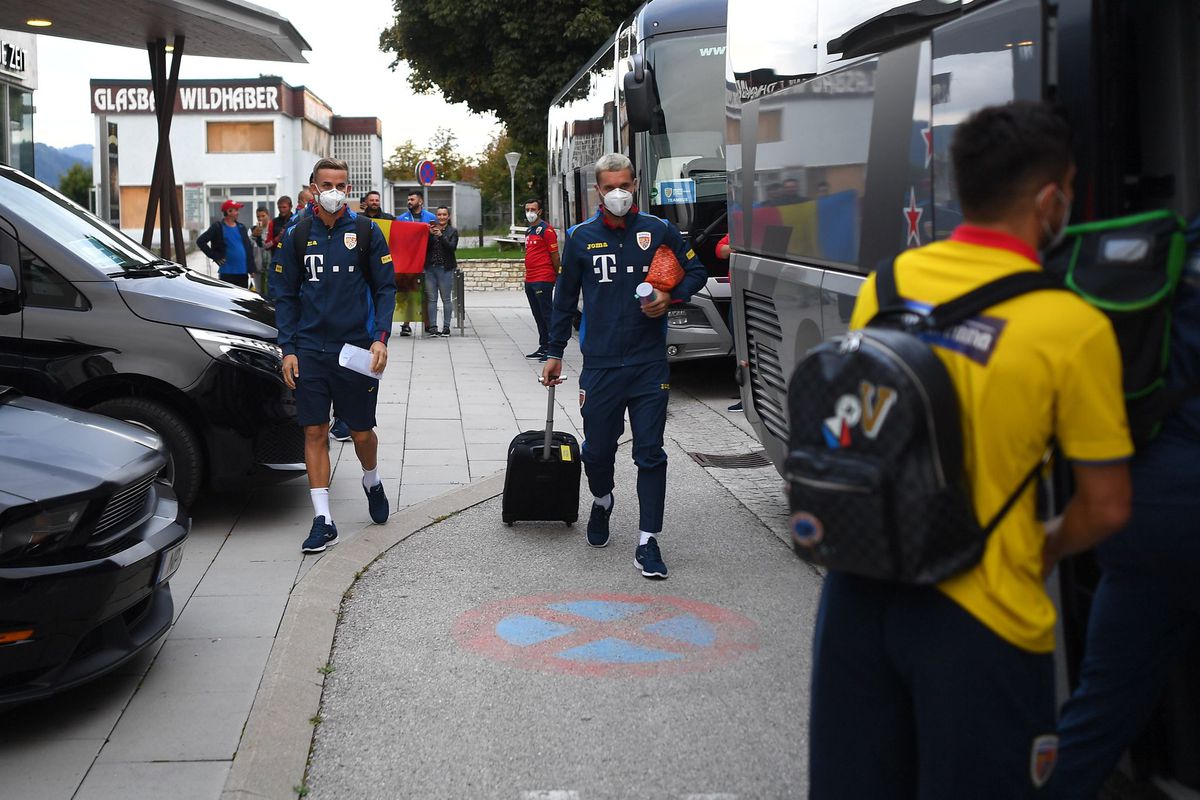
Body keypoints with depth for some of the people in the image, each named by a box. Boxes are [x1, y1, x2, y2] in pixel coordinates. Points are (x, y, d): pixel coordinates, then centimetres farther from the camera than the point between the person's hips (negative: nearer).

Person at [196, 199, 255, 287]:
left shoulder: (241, 227, 13)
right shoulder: (218, 227, -2)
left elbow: (249, 247, 14)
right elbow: (200, 241, -4)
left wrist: (251, 269, 7)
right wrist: (214, 256, -8)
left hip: (243, 272, 5)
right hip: (227, 273, -5)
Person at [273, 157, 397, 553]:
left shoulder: (367, 233, 1)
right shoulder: (296, 236, 4)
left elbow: (385, 289, 3)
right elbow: (285, 295, 8)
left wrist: (380, 338, -9)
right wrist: (288, 349, 0)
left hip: (357, 349, -1)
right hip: (310, 350, 1)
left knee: (362, 432, 7)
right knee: (314, 432, -1)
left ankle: (372, 481, 40)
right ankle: (323, 520, 4)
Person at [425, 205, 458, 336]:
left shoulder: (453, 231, 5)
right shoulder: (431, 229, 9)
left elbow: (452, 247, -8)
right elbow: (425, 247, 3)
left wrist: (441, 235, -17)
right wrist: (430, 234, -11)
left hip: (445, 269, -2)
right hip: (430, 268, 2)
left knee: (446, 299, -1)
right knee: (432, 299, 2)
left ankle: (446, 327, 3)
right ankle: (433, 327, 5)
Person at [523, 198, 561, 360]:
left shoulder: (546, 230, -9)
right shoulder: (529, 231, 18)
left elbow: (555, 255, -9)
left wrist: (557, 275, -5)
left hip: (543, 280, -9)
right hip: (530, 280, 9)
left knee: (547, 314, -7)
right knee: (538, 316, 13)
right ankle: (543, 347, 20)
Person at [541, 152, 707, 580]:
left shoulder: (659, 230, 2)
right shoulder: (581, 237, 3)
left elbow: (696, 271, 12)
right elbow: (565, 298, 12)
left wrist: (671, 296, -8)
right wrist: (554, 352, 12)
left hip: (649, 364, -1)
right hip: (600, 364, 1)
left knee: (650, 453, -1)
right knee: (597, 449, 10)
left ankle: (648, 542, 5)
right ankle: (601, 502, 42)